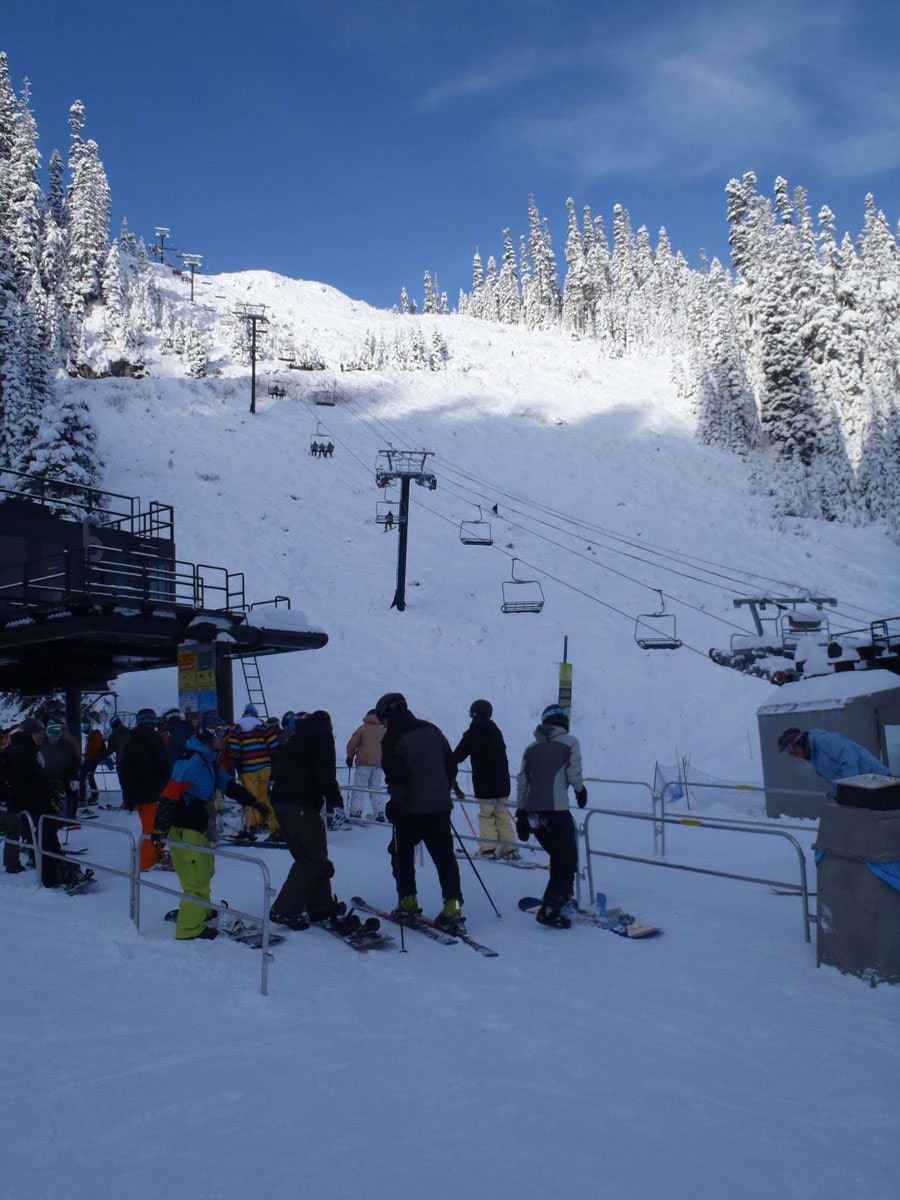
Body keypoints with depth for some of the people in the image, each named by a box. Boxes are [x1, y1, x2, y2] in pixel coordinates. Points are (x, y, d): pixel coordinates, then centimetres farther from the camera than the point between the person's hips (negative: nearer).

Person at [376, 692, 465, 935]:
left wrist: (395, 803, -8)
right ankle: (453, 908, -4)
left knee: (402, 854, 15)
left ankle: (408, 903, 18)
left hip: (411, 808, -5)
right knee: (445, 857, 5)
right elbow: (451, 766, 17)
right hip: (441, 806, 5)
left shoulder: (394, 738, -9)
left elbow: (396, 776, -17)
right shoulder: (432, 730, 12)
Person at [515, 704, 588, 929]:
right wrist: (581, 791, 17)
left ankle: (561, 897, 30)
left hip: (532, 811, 6)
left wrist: (521, 814, 17)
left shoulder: (531, 748, 17)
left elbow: (522, 782, 14)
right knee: (567, 861, 1)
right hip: (556, 810, -6)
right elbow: (573, 773, -4)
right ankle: (549, 910, -9)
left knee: (559, 857, 22)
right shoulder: (570, 742, 4)